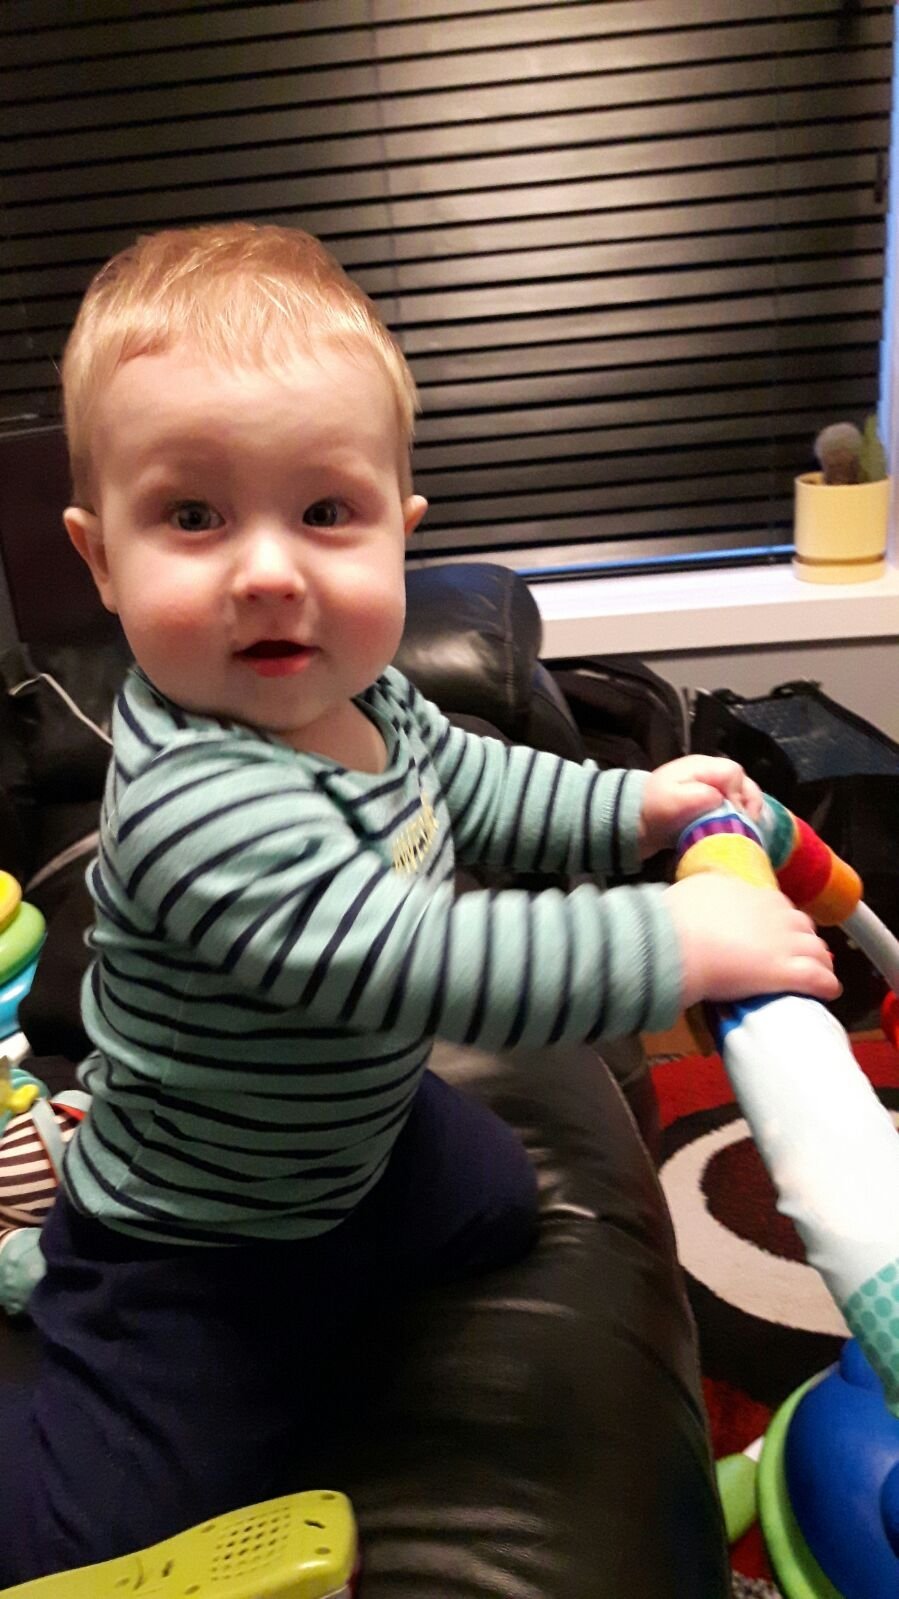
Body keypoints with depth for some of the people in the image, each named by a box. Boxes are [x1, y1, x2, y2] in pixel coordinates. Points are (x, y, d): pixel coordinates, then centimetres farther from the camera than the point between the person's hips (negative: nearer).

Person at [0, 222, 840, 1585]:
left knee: (499, 1205, 29)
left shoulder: (352, 691, -12)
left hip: (361, 1135, 7)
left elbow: (463, 782, 7)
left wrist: (630, 808, -3)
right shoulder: (193, 804, -40)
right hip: (191, 1248, -7)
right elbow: (415, 963, -43)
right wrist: (677, 946, -37)